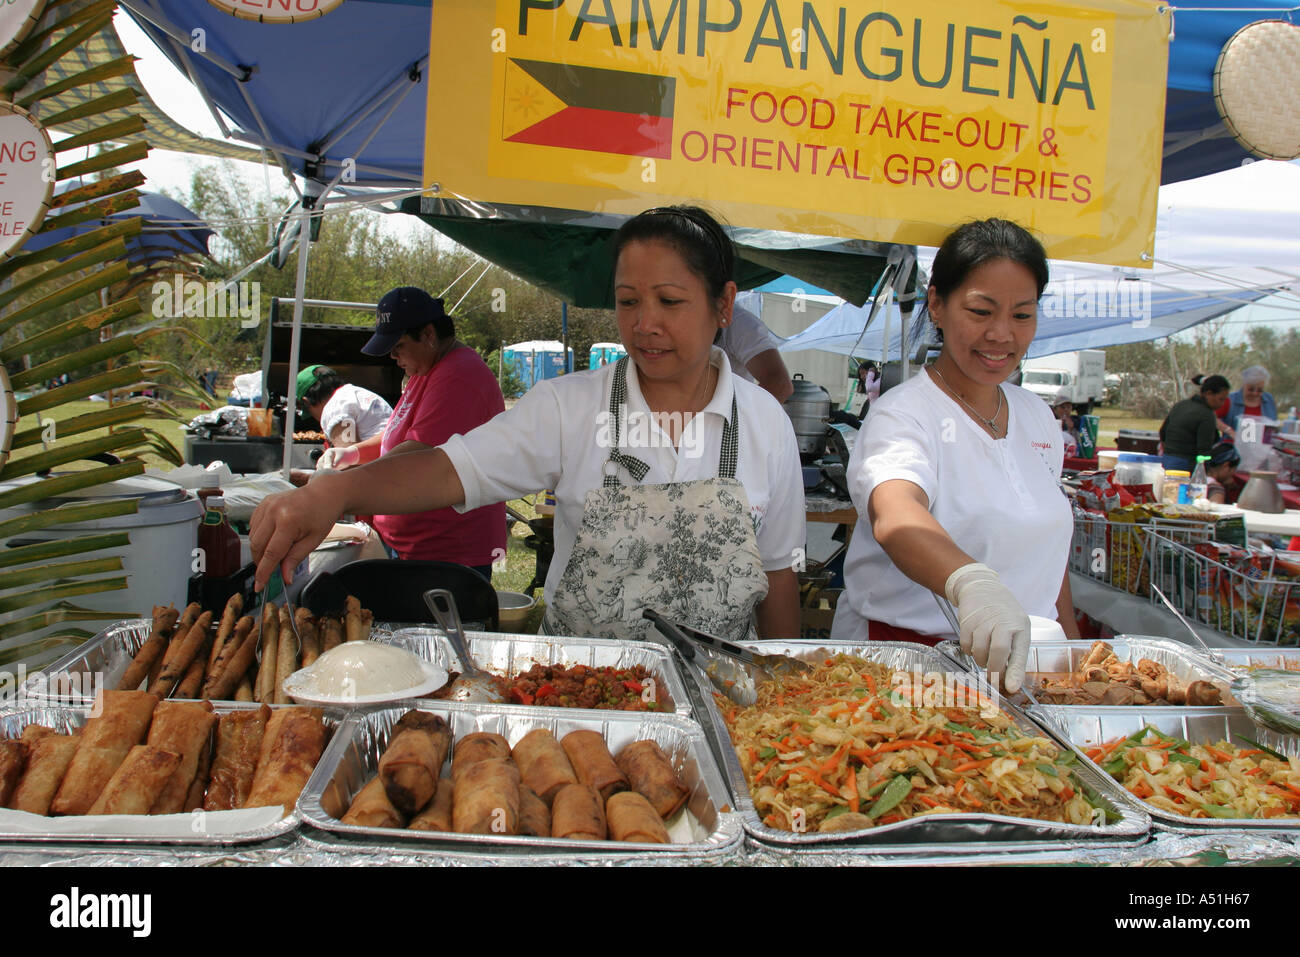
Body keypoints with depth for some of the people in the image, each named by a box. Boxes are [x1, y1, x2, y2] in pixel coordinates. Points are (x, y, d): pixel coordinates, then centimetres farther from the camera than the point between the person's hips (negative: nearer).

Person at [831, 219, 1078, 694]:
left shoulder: (1037, 416, 12)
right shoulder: (903, 414, -12)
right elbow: (895, 517, -34)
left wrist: (1072, 643, 20)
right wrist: (972, 584, -52)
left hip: (1022, 658, 6)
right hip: (906, 651, -5)